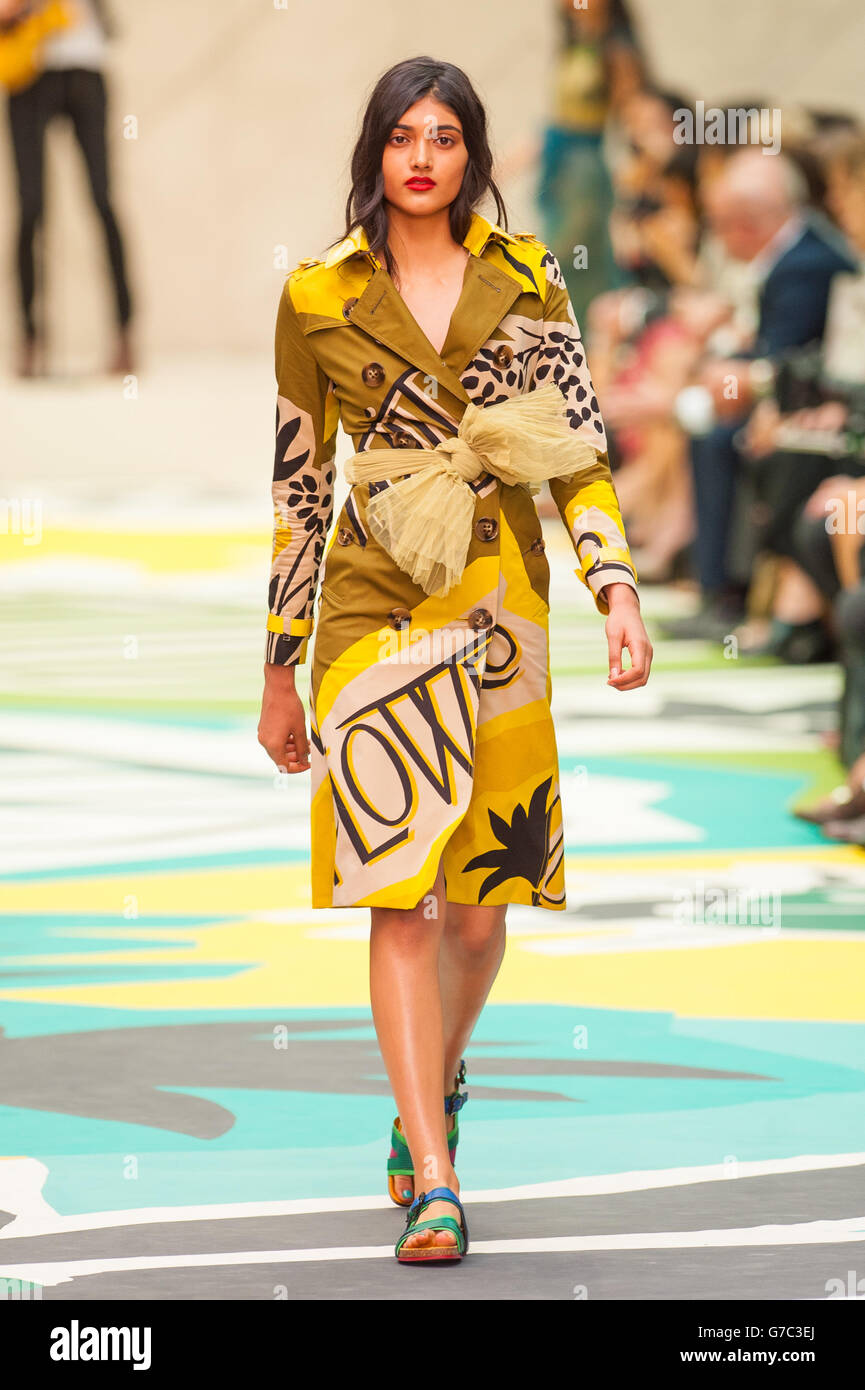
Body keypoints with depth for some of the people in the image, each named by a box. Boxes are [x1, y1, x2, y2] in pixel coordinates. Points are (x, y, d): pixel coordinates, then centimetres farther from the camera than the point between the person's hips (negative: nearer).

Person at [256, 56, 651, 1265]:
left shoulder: (526, 279, 6)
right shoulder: (317, 298, 3)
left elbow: (582, 450, 3)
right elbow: (298, 487, 8)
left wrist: (619, 592, -13)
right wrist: (278, 673, 9)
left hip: (502, 599, 1)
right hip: (377, 603, -1)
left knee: (480, 904, 6)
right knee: (401, 891, -11)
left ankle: (436, 1084, 37)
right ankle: (435, 1183, -12)